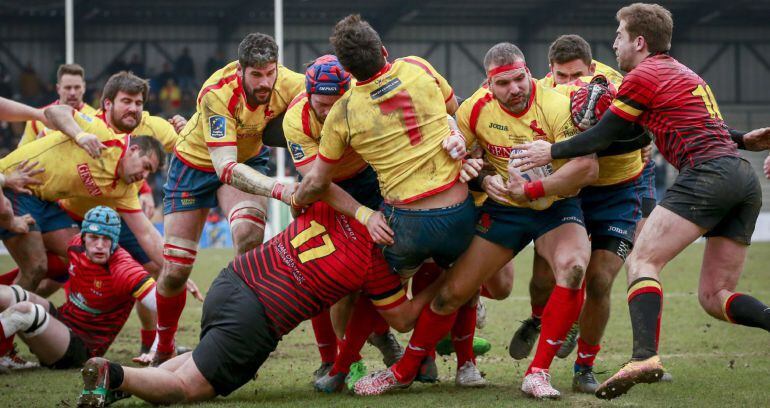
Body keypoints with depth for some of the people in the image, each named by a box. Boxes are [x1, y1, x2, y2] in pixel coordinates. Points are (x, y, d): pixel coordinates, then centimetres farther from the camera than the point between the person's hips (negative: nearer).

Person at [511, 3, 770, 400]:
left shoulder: (642, 77, 1)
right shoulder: (685, 74, 27)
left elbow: (603, 137, 5)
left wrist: (551, 151, 12)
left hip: (707, 172, -9)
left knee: (642, 262, -12)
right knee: (714, 296, 9)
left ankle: (644, 356, -34)